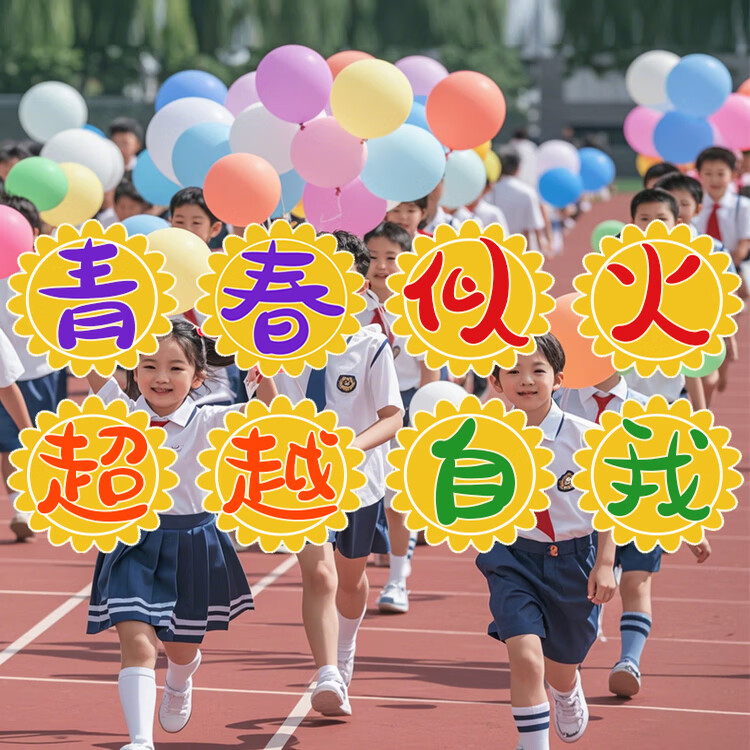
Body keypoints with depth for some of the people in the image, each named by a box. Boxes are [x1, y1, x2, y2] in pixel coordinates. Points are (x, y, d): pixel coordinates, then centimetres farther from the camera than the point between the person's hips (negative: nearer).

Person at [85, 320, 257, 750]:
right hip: (133, 545, -1)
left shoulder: (207, 423, -7)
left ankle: (179, 687, 55)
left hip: (191, 546, 1)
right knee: (136, 641, -17)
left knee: (181, 648, 20)